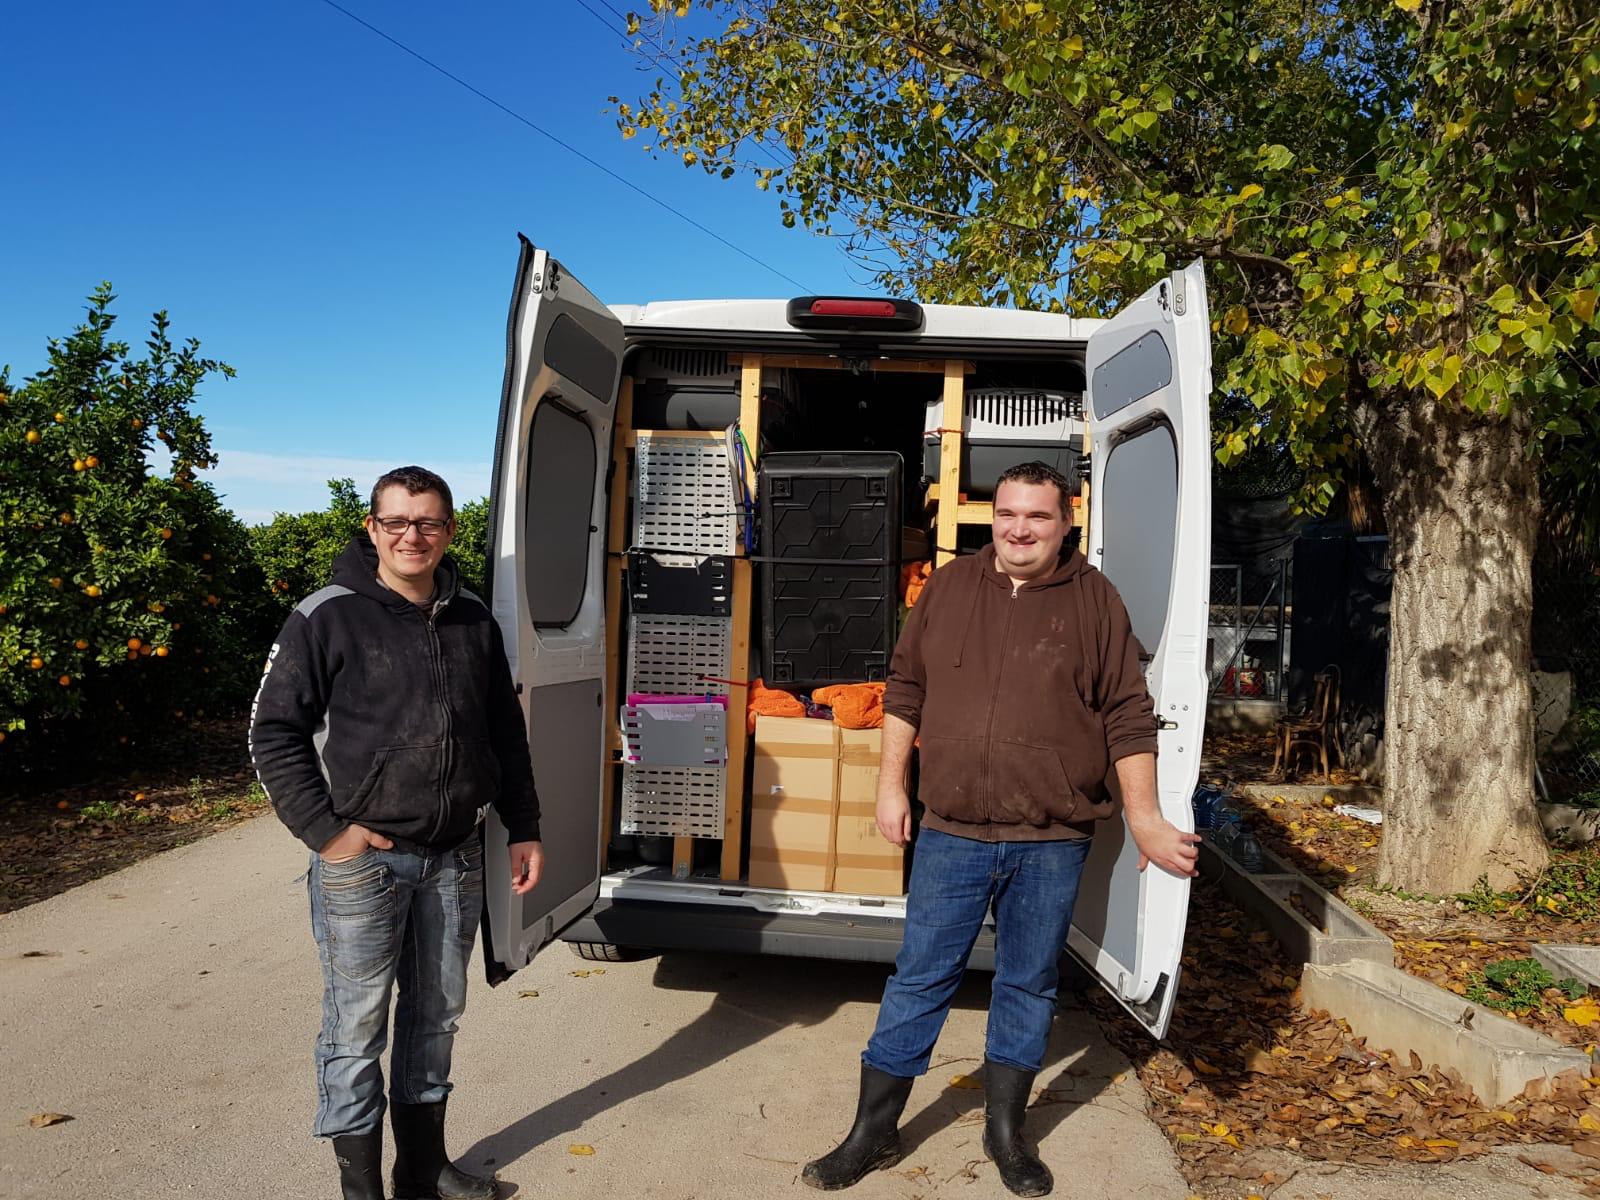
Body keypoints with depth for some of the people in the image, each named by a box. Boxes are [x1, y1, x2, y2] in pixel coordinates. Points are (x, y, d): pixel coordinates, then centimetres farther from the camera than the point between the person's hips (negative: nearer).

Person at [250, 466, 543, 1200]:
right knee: (357, 1029, 5)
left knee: (436, 1016, 17)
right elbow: (274, 731, -6)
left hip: (455, 858, 5)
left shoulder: (473, 622, 7)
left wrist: (524, 829, 11)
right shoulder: (329, 617, -7)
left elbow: (506, 734, 13)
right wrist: (324, 830, -12)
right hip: (363, 860, -5)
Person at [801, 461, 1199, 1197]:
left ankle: (1006, 1134, 32)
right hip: (951, 834, 1)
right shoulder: (948, 587, 3)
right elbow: (905, 690, 9)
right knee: (918, 981, 8)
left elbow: (1128, 716, 0)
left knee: (1027, 986, 13)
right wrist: (890, 784, 6)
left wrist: (1143, 816, -3)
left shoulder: (1095, 600, -1)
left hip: (1052, 843, 0)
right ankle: (873, 1134, 22)